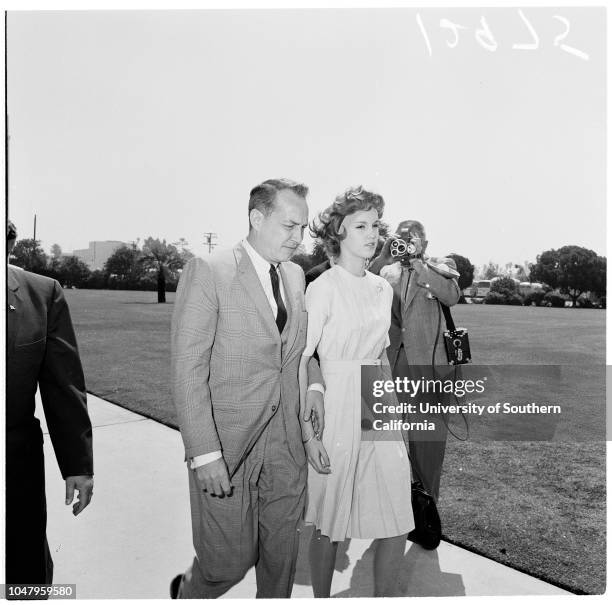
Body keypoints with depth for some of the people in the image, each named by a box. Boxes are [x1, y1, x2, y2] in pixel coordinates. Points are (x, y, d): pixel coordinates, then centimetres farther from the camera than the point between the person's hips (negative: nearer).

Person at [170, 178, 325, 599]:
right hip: (227, 443, -5)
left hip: (287, 444, 6)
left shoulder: (295, 275, 9)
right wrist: (205, 454, -18)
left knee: (282, 556, 15)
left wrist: (313, 384, 5)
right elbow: (188, 370, -14)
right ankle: (187, 593, 36)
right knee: (229, 562, 5)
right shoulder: (208, 272, -12)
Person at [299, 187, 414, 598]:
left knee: (398, 525, 7)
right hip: (338, 411, -6)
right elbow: (299, 361, -12)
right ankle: (322, 598, 34)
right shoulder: (324, 288, -11)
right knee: (329, 525, 10)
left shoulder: (382, 288, 9)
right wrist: (308, 432, -16)